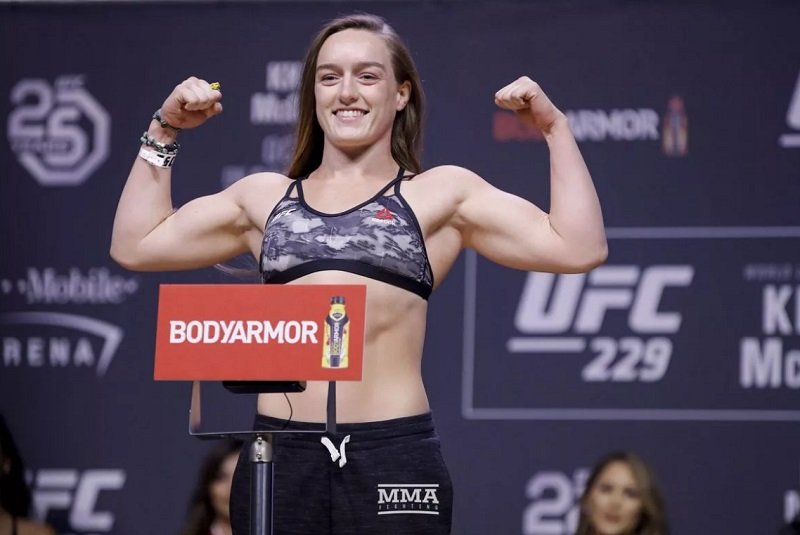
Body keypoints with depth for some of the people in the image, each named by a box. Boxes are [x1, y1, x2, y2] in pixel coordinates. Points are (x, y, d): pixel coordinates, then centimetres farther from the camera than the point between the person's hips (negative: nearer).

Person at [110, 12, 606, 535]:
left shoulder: (440, 194, 10)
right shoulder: (266, 197, 19)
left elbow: (579, 249, 3)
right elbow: (135, 245, 23)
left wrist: (555, 128, 0)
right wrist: (163, 133, 21)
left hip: (393, 454, -3)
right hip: (280, 454, 3)